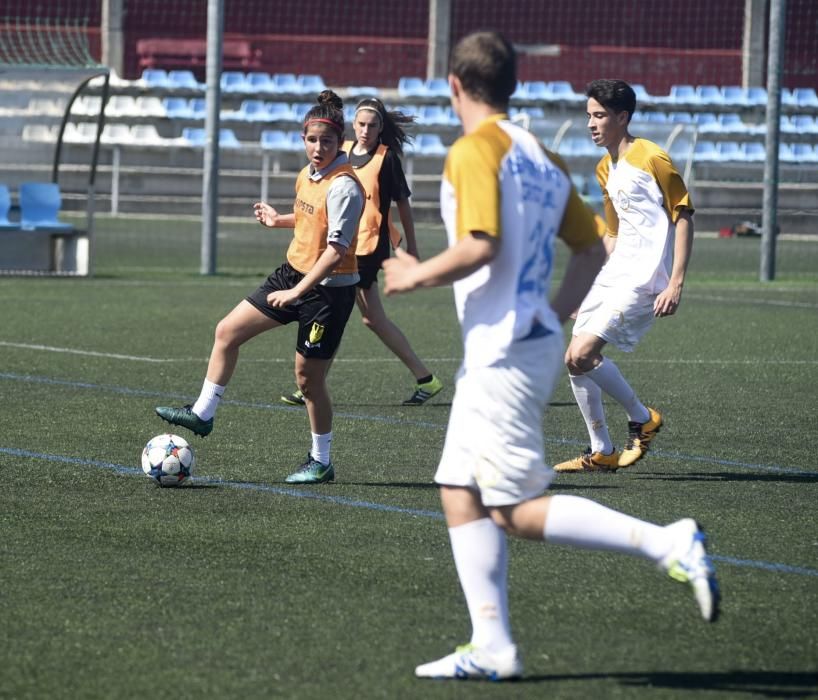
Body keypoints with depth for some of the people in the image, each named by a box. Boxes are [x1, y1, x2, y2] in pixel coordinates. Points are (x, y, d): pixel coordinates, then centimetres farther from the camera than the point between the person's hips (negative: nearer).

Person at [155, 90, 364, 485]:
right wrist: (279, 221, 13)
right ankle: (203, 414, 18)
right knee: (227, 332, 7)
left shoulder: (343, 187, -21)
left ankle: (321, 462, 15)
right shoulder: (307, 176, 5)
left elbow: (336, 250, -25)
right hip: (294, 273, 9)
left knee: (308, 376, -1)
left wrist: (297, 291, -26)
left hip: (329, 287, -9)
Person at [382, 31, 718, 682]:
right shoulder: (543, 158, 13)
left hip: (504, 353, -9)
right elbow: (591, 250, 16)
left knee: (517, 512, -7)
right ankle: (492, 647, 7)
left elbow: (480, 246, -23)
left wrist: (416, 276, -8)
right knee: (460, 494, 11)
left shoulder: (474, 152, -12)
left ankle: (667, 543, -14)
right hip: (516, 347, 9)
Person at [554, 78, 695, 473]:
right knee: (575, 360, 2)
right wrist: (589, 289, 21)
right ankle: (600, 453, 13)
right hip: (612, 275, 9)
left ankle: (641, 418, 2)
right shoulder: (605, 170, 17)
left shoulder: (651, 159, -10)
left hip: (642, 280, -9)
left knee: (581, 355, -18)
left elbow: (683, 217, -11)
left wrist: (675, 283, -18)